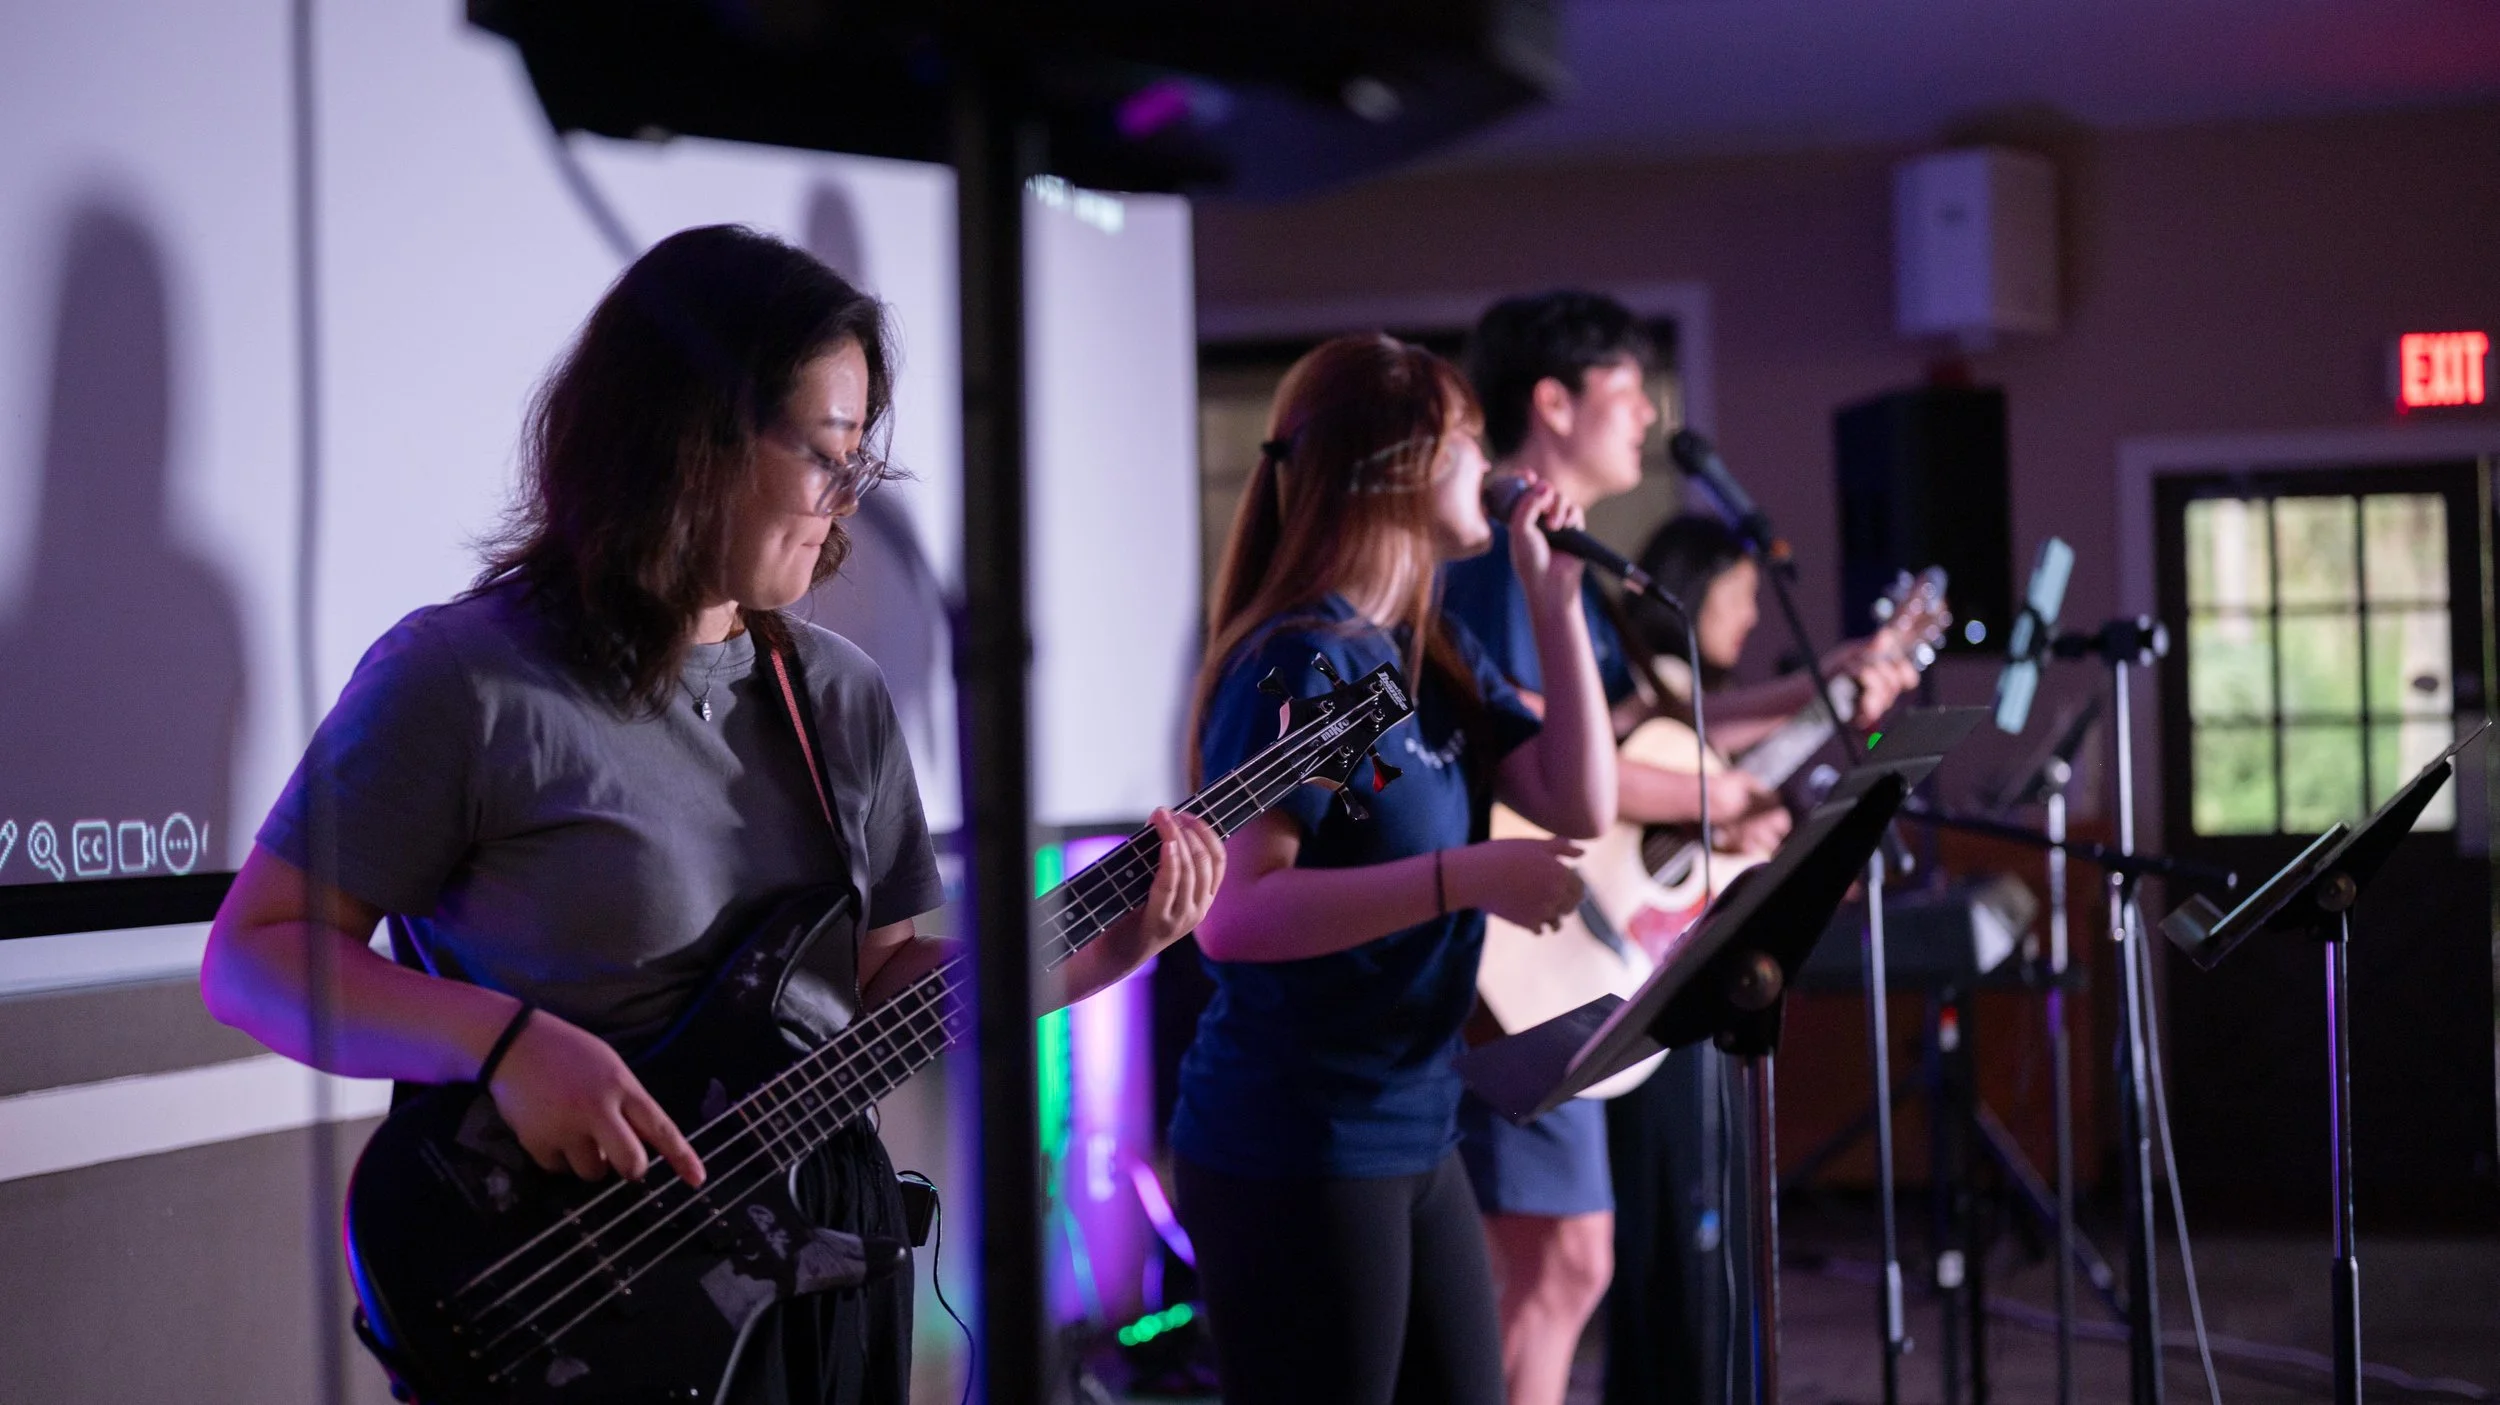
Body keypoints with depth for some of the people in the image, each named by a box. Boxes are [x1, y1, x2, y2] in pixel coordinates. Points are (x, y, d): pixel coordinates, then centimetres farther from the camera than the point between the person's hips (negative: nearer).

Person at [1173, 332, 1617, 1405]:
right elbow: (1232, 914, -25)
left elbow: (1580, 806, 5)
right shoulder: (1300, 664, -17)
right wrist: (1462, 876, -29)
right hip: (1291, 1155, -9)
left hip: (1417, 1139, 9)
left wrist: (1555, 600, 2)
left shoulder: (1438, 652, 9)